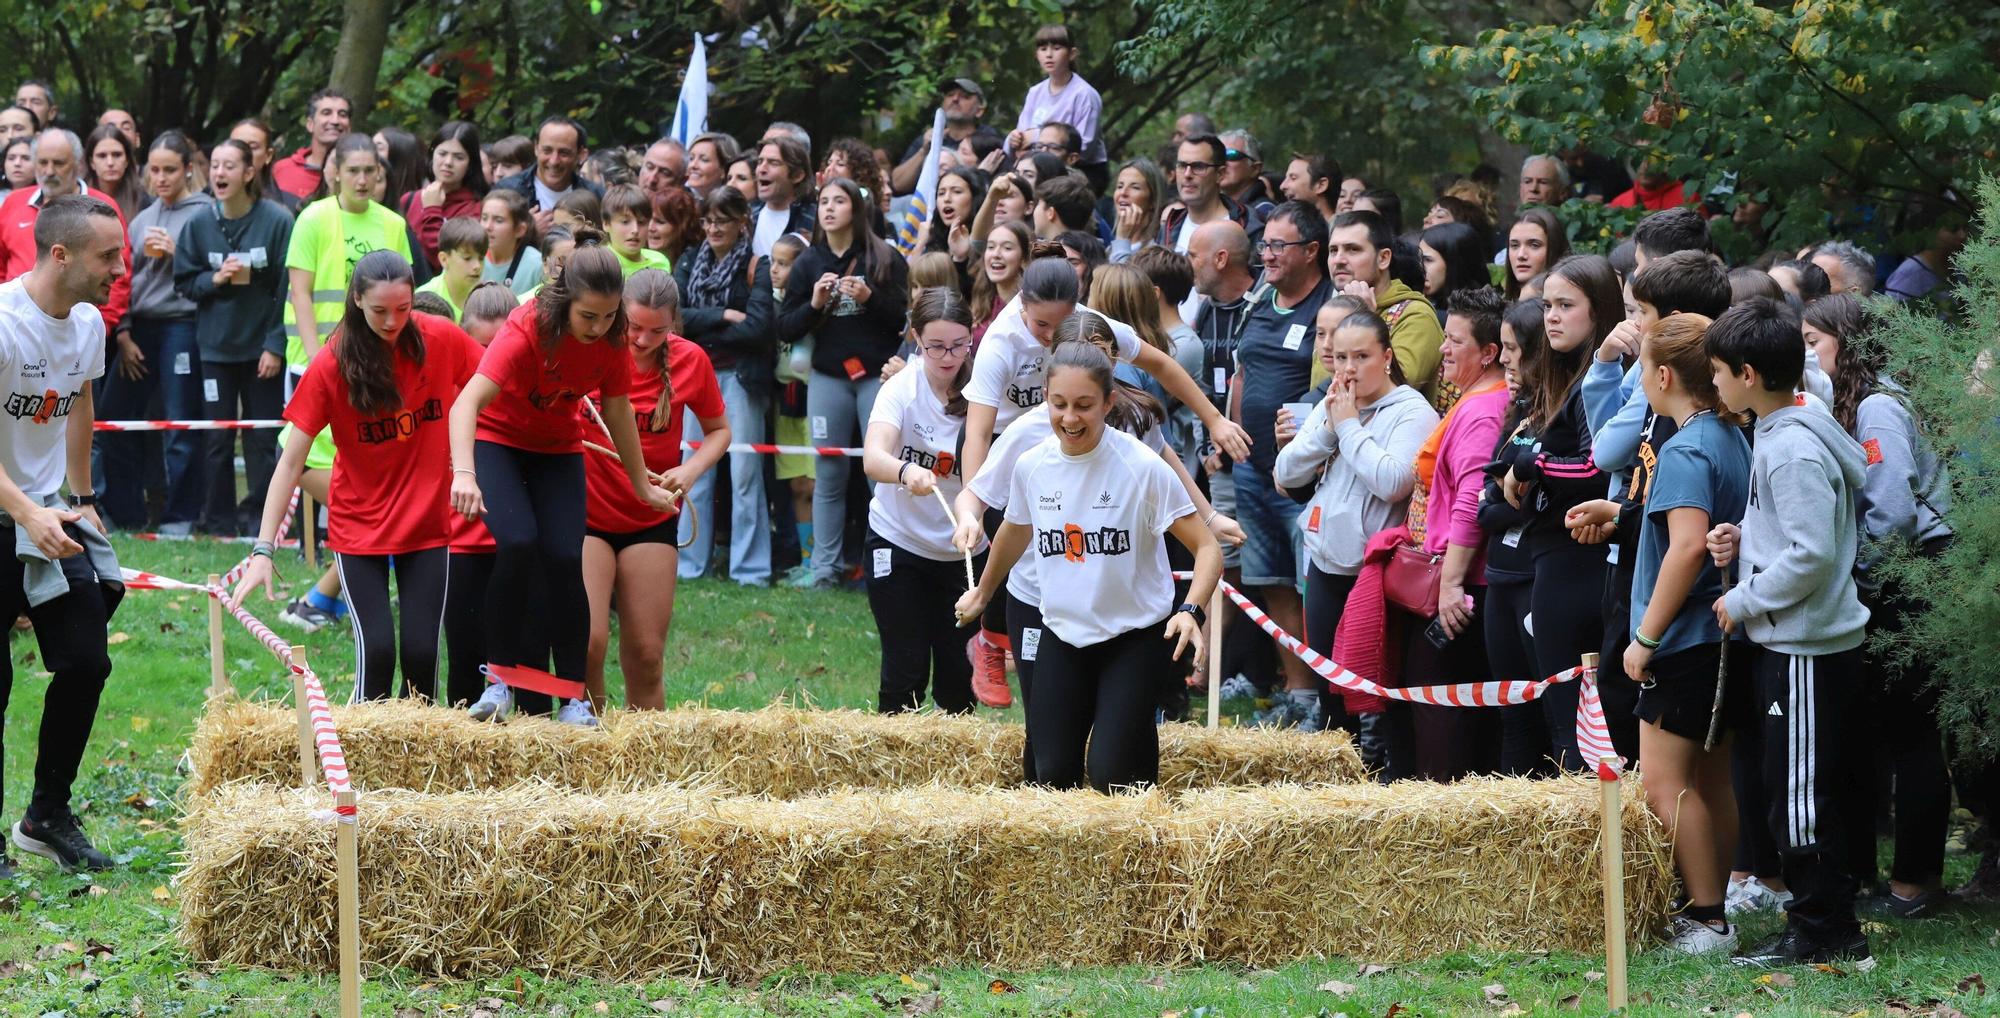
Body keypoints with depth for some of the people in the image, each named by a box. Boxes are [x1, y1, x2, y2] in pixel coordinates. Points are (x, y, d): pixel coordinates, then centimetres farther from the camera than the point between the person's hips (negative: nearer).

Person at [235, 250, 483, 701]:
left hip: (427, 523, 2)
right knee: (376, 651, -10)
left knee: (422, 652, -2)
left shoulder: (441, 340, -10)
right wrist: (262, 551, -19)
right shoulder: (332, 365, -15)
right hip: (358, 524, -2)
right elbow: (291, 461, -14)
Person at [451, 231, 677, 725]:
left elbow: (618, 411, 3)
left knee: (565, 558, -14)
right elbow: (468, 402, -41)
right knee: (518, 544, -26)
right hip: (497, 440, -4)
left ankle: (574, 697, -4)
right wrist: (463, 474, -56)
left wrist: (642, 485, 12)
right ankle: (500, 679, -13)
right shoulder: (527, 329, -31)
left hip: (559, 449, 4)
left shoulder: (611, 338, -15)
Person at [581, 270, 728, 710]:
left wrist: (692, 468, -10)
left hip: (652, 521, 2)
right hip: (585, 513, -2)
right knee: (587, 642, -15)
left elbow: (718, 430, 9)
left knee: (645, 656, 2)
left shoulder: (690, 361, -6)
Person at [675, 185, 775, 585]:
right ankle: (689, 565, 8)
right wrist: (724, 316, -10)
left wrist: (701, 327, -6)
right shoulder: (689, 265, 13)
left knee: (744, 473, -4)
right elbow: (674, 316, 0)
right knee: (693, 473, 3)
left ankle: (750, 569, -2)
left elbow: (757, 327, -12)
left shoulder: (757, 268, 0)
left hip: (740, 376, -4)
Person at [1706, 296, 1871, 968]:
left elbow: (1813, 555, -24)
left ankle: (1818, 932, 4)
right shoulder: (1785, 434, 11)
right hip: (1793, 642, 11)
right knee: (1811, 795, 16)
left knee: (1800, 799, -3)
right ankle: (1834, 926, 23)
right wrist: (1746, 540, 5)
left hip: (1806, 652, -11)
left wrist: (1742, 602, -14)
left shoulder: (1793, 451, -20)